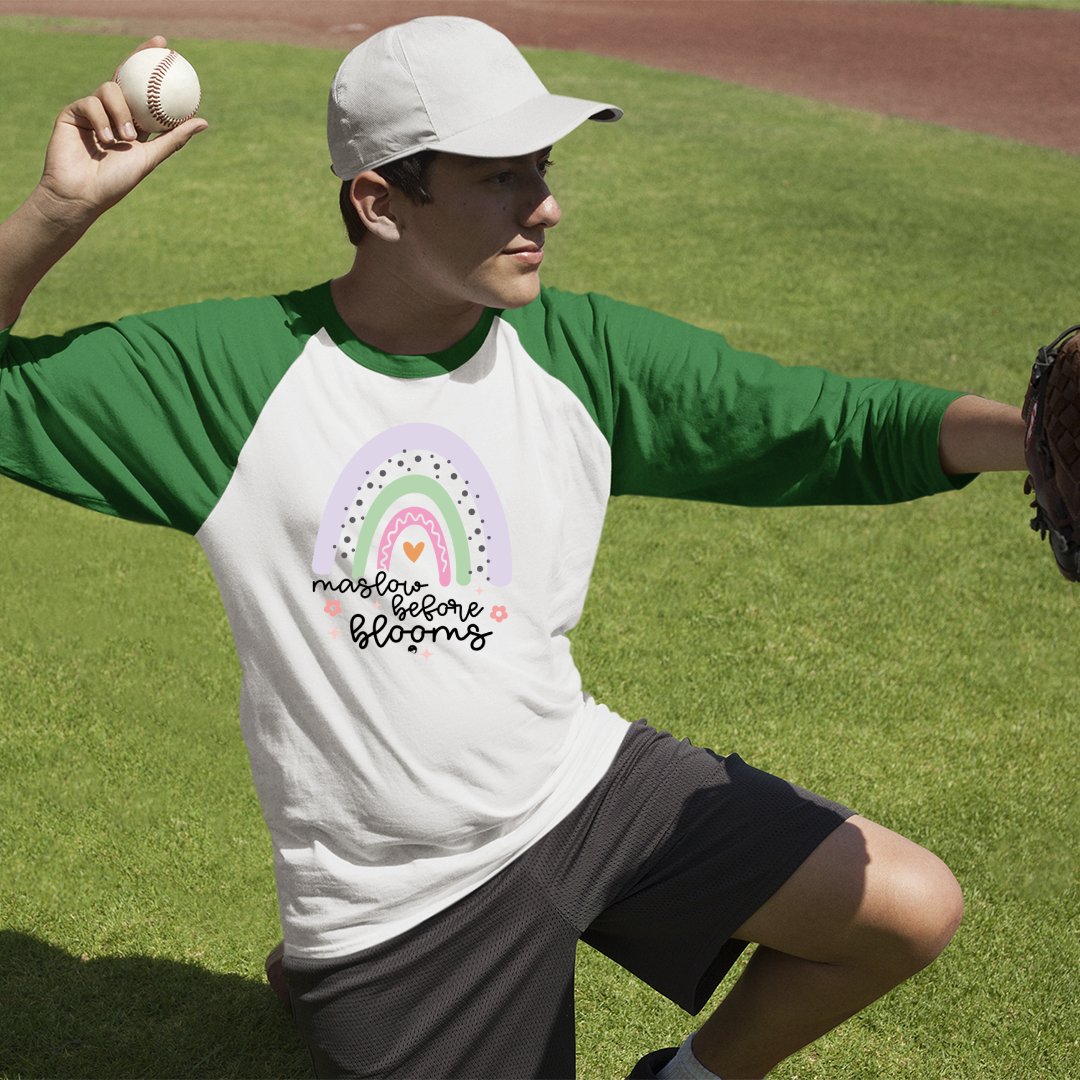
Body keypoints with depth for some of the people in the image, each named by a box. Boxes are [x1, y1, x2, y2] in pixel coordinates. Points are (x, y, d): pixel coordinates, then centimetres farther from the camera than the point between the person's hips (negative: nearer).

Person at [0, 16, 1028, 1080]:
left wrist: (1041, 429, -25)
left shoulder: (584, 352, -6)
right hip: (400, 905, -3)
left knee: (911, 908, -4)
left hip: (584, 785, 3)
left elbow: (840, 426, -9)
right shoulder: (225, 373, -12)